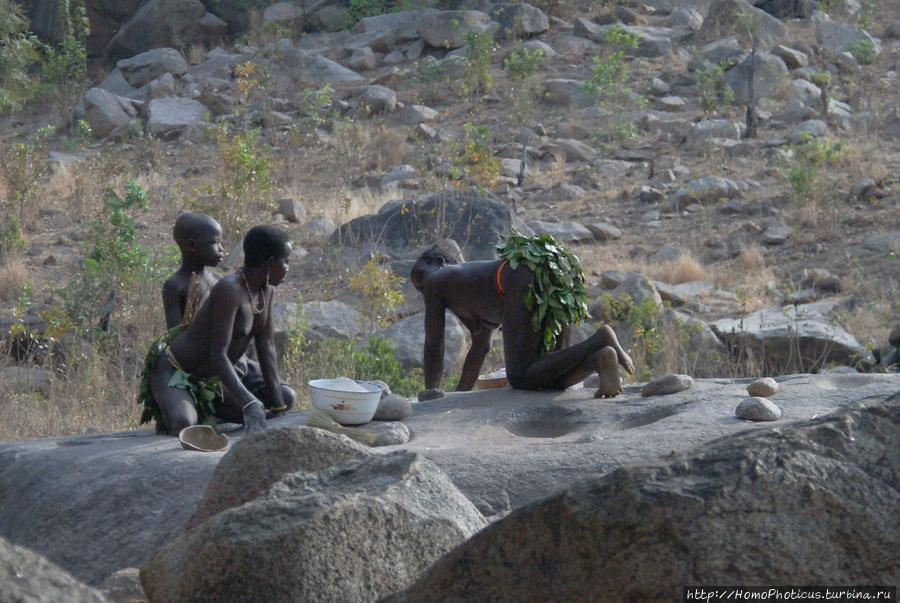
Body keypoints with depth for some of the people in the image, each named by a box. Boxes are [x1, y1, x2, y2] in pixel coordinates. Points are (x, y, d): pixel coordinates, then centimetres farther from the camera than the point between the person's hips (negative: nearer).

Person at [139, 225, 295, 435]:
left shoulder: (266, 290, 0)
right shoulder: (229, 290, -28)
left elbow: (266, 348, 2)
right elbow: (218, 355, -34)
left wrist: (279, 406, -3)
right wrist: (250, 404, -43)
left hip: (211, 379, 9)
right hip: (173, 371, -9)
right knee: (182, 425, -37)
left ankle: (204, 409, 10)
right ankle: (166, 410, 0)